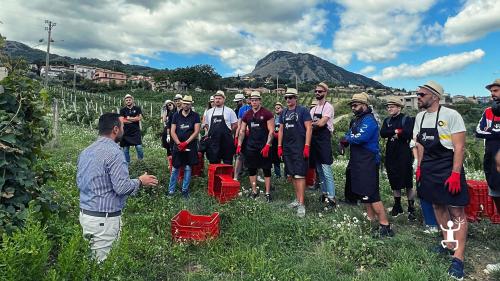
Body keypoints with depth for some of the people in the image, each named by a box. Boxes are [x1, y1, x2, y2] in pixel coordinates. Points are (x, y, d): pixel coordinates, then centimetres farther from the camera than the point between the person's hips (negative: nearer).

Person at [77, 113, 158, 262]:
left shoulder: (85, 151, 7)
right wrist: (140, 181, -5)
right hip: (105, 219, -8)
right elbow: (121, 187, -22)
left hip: (85, 214, 8)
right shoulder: (114, 152, -19)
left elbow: (79, 182, 16)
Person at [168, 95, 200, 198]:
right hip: (178, 145, 1)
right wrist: (179, 143, -11)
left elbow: (196, 131, -6)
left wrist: (186, 142, -14)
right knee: (175, 168, 5)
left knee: (188, 168, 5)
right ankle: (171, 190, 15)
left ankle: (185, 190, 16)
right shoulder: (176, 115, 6)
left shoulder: (195, 116, 1)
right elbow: (172, 131, 2)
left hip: (190, 146, -1)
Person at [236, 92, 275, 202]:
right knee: (251, 169, 8)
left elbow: (271, 131, -8)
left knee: (266, 169, 1)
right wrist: (239, 145, 4)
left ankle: (268, 193, 9)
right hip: (250, 146, 5)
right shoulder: (247, 115, 9)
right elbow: (242, 131, 13)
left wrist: (267, 145, -16)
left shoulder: (267, 114, -5)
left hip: (264, 146, -4)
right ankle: (254, 191, 21)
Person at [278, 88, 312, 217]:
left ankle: (301, 204, -5)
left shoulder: (303, 111, -4)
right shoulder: (284, 113, 14)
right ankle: (297, 199, 24)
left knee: (299, 175, -9)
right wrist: (279, 146, 10)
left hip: (299, 148, -7)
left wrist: (307, 146, -16)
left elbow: (309, 128, -9)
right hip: (287, 148, 7)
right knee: (292, 175, 11)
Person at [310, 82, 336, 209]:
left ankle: (331, 198, -2)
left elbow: (321, 123, -19)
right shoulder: (313, 109, 15)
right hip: (315, 140, 8)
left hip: (324, 141, -8)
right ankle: (324, 193, 25)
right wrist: (314, 125, -6)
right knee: (319, 170, 14)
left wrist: (312, 123, -2)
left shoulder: (328, 106, -9)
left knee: (326, 171, -9)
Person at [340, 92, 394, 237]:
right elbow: (349, 135, 17)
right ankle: (371, 220, 28)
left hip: (368, 162, -10)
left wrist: (347, 139, -10)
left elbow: (361, 137, -27)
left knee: (371, 194, -11)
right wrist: (346, 141, -7)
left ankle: (385, 225, -4)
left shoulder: (369, 120, -14)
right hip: (358, 161, 10)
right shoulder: (356, 120, 17)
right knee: (363, 192, 16)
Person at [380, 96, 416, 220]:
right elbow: (382, 133, -5)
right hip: (391, 155, 5)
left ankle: (411, 209, 12)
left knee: (407, 183, 1)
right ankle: (397, 206, 25)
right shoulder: (387, 121, 12)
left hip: (404, 155, -5)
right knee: (394, 183, 12)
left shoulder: (407, 119, -3)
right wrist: (397, 131, -16)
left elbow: (409, 134, -18)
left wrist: (392, 133, -11)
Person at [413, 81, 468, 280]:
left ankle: (458, 258, 1)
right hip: (428, 169, 7)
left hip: (448, 168, -7)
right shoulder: (420, 117, 7)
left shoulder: (451, 115, -13)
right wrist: (419, 168, 12)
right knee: (438, 206, 14)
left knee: (456, 211, -4)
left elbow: (459, 147, -15)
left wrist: (455, 173, -20)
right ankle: (448, 245, 28)